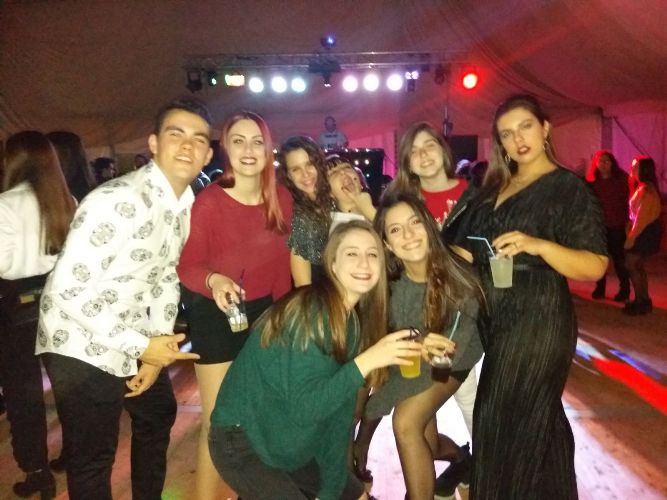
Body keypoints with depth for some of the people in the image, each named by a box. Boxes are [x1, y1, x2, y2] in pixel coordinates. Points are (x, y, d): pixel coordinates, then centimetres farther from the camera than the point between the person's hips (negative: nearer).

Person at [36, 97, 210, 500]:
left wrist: (158, 348, 2)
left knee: (159, 416, 25)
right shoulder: (118, 200, -27)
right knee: (93, 457, 7)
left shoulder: (186, 203, -1)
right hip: (83, 348, -8)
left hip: (134, 343, 9)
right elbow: (67, 290, -27)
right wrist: (141, 346, -22)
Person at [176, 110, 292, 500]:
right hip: (216, 317, -5)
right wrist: (214, 280, -37)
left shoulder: (282, 199, -4)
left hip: (264, 313, 5)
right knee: (219, 420, 4)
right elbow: (187, 266, -17)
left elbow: (282, 263, 4)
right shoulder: (208, 202, -17)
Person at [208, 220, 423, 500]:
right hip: (242, 442, -8)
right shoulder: (313, 312, -26)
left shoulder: (354, 319, -1)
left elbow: (340, 406, 2)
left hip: (288, 441, 9)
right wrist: (367, 360, -36)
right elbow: (302, 407, -31)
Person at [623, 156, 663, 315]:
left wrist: (631, 237, -20)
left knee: (631, 265, -6)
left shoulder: (646, 190, -18)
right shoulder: (642, 188, 14)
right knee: (637, 266, 12)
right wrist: (631, 233, 11)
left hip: (644, 232, -10)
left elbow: (642, 216, -21)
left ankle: (640, 302, 1)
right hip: (644, 231, 10)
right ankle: (644, 301, 19)